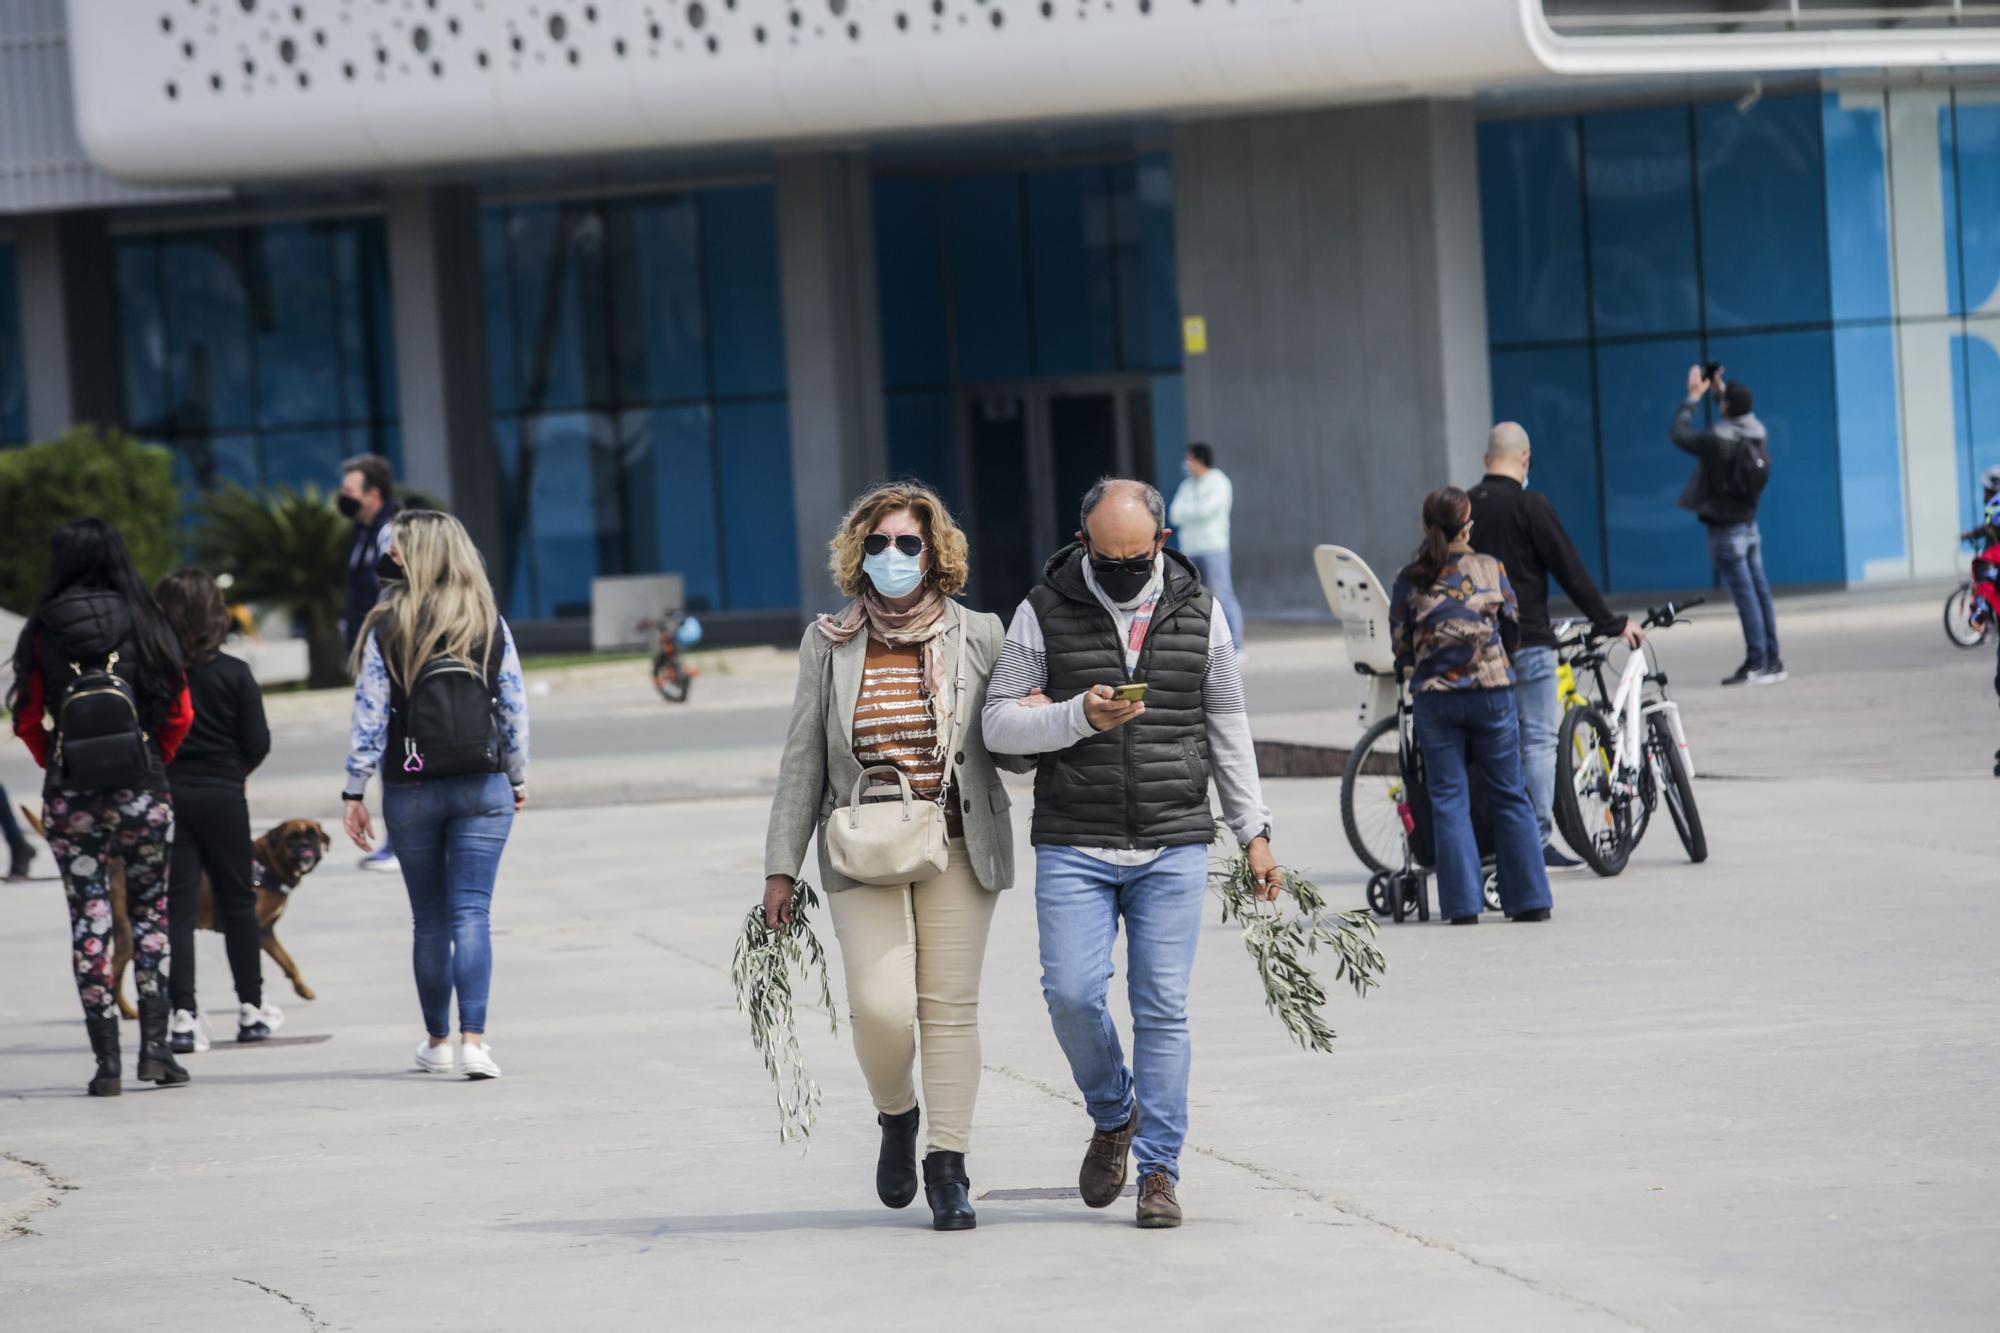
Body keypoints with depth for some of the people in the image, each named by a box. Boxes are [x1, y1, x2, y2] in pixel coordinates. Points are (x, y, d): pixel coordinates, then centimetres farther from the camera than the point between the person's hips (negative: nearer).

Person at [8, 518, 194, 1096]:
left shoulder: (42, 631, -1)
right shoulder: (144, 624, -1)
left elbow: (27, 720, 2)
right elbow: (180, 713, 1)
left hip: (69, 792, 0)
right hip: (141, 788, 0)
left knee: (89, 918, 4)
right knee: (150, 911, 13)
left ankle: (107, 1061, 1)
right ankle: (154, 1043, 4)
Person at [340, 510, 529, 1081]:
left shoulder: (386, 627, -5)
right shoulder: (491, 625, 0)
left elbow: (369, 714, -6)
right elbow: (515, 709, 3)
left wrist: (354, 792, 0)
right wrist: (517, 779, 16)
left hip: (411, 791, 0)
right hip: (483, 787, 0)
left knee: (429, 919, 12)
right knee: (472, 912, -4)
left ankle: (437, 1042, 22)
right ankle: (473, 1038, -18)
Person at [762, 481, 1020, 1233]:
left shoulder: (979, 638, 4)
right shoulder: (830, 644, 6)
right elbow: (802, 760, 9)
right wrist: (781, 867, 6)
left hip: (957, 850, 0)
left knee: (950, 1006, -1)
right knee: (880, 1007, -12)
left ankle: (948, 1166, 8)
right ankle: (895, 1117, 17)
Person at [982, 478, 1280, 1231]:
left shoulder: (1196, 612, 6)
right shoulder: (1044, 612, 0)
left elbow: (1227, 729, 12)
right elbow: (998, 723, -1)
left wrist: (1253, 830, 9)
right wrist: (1078, 717, -18)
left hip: (1174, 846, 1)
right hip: (1073, 847, -1)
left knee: (1162, 1008, -3)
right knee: (1072, 994, -10)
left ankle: (1159, 1169, 4)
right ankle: (1113, 1117, 18)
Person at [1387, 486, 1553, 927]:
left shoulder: (1409, 580, -2)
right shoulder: (1490, 568, -1)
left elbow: (1400, 648, 2)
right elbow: (1513, 630, 7)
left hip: (1434, 697, 0)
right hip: (1492, 691, 0)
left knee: (1448, 800, 4)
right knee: (1510, 796, 8)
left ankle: (1463, 904, -1)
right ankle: (1530, 899, 8)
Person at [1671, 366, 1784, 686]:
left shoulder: (1717, 440, -21)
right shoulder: (1756, 432, 0)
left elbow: (1679, 433, -8)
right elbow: (1741, 415, 24)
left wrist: (1693, 397, 2)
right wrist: (1721, 390, 23)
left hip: (1726, 530, -7)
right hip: (1750, 525, 7)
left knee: (1745, 596, -8)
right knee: (1760, 592, 10)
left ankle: (1757, 663, -8)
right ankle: (1772, 660, 14)